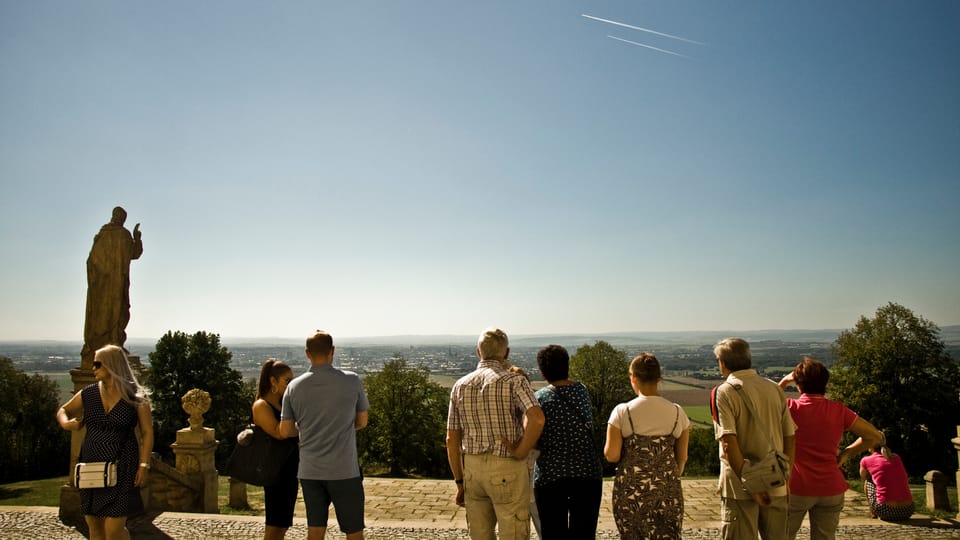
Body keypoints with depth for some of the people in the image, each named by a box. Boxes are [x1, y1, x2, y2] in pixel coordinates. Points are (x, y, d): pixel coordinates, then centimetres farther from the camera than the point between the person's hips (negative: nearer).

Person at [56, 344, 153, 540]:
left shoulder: (136, 397, -6)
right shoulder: (88, 394, 5)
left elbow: (147, 432, -4)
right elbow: (63, 410, 22)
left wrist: (144, 465, -10)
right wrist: (66, 423, -1)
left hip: (121, 468, -5)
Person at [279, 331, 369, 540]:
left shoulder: (294, 386, -2)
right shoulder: (351, 381, -8)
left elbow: (285, 431, 2)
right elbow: (362, 422, 2)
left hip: (309, 471, 3)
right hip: (344, 470, -3)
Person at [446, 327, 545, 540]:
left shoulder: (460, 386, 5)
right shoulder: (514, 380, -9)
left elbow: (452, 440, 6)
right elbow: (537, 418, -28)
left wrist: (460, 483, 13)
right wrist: (521, 452, -14)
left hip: (473, 468, 5)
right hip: (507, 471, -5)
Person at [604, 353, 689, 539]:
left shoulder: (622, 412, -9)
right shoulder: (677, 412, -1)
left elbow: (611, 455, -10)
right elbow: (682, 458, 5)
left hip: (630, 491, -1)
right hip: (667, 493, 2)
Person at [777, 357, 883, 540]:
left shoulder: (791, 408, -8)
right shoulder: (838, 410, -1)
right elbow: (874, 436, 5)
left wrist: (784, 381, 11)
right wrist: (846, 454, 9)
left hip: (797, 488, -3)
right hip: (831, 490, 3)